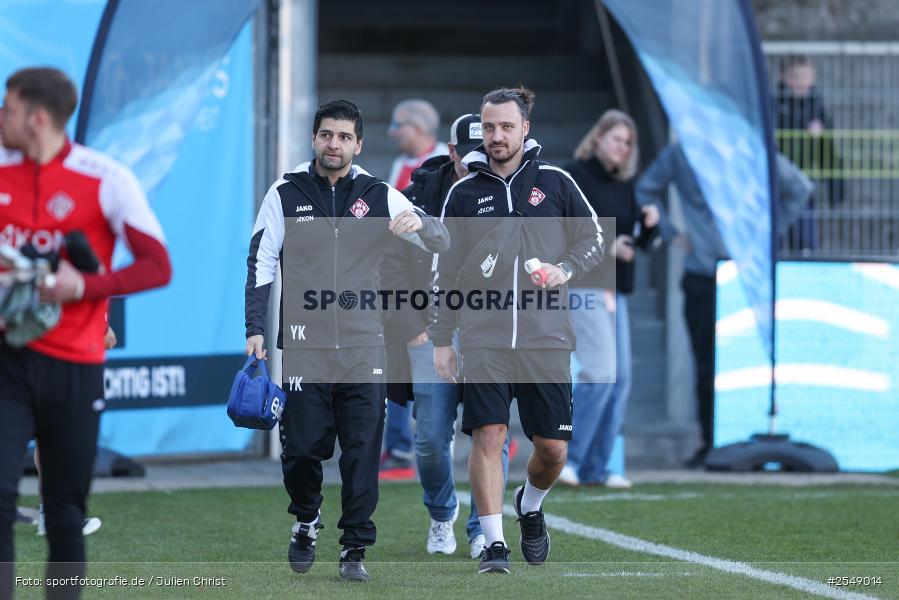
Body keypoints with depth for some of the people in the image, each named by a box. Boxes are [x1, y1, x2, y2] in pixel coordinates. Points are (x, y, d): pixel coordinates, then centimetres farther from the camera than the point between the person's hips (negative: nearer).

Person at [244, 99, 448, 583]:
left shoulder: (378, 196, 7)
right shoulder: (286, 194, 5)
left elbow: (440, 242, 6)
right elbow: (261, 263, 6)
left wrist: (420, 224, -18)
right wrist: (255, 329, -3)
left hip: (363, 345, 1)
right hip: (304, 342, -1)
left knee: (362, 451, -5)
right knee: (302, 447, 0)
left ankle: (354, 550, 4)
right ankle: (306, 521, 28)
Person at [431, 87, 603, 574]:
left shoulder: (555, 183, 5)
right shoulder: (464, 192, 7)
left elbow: (593, 240, 13)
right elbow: (444, 271, 11)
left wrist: (564, 269, -8)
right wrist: (441, 339, 8)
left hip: (546, 338, 0)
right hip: (483, 340, 0)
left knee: (552, 447, 2)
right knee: (488, 436, -12)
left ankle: (531, 506, 33)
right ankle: (494, 544, -7)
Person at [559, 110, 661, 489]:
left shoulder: (623, 184, 15)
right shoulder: (573, 177, -5)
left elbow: (640, 242, 19)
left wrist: (649, 224, -3)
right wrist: (604, 247, -19)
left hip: (613, 288, 8)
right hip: (581, 284, -8)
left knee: (620, 377, 3)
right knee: (601, 370, -18)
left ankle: (595, 468, 8)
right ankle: (567, 457, -10)